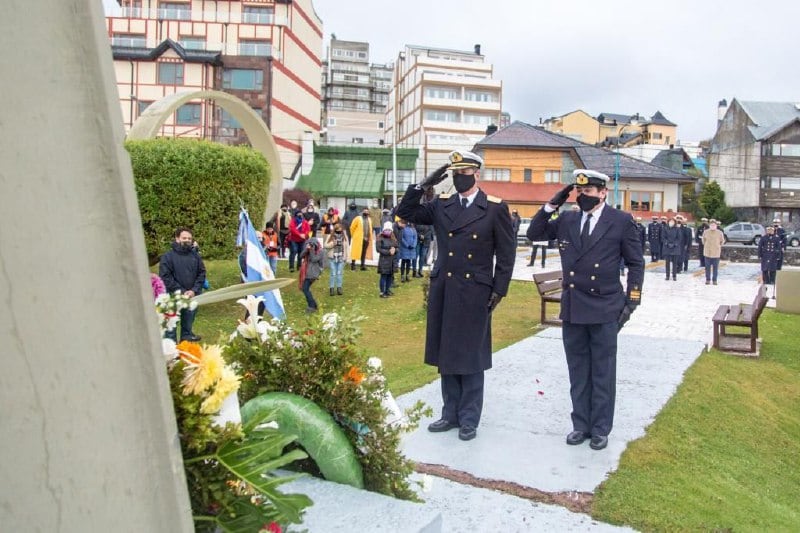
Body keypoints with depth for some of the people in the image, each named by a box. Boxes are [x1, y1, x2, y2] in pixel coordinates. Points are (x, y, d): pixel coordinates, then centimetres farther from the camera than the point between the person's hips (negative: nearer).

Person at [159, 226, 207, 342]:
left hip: (192, 297, 3)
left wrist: (194, 290, -8)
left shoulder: (195, 255, 4)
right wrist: (182, 292, -14)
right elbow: (165, 277, -10)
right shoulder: (167, 257, -6)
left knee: (188, 322, 18)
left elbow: (201, 273, 6)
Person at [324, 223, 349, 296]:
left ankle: (339, 288, 14)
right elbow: (325, 245, -2)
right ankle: (332, 288, 9)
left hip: (341, 258, 1)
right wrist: (332, 244, -18)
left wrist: (346, 257, 1)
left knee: (339, 273, 6)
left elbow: (347, 247, 6)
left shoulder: (345, 237, 2)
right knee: (333, 274, 1)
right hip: (332, 258, -1)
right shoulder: (330, 237, -2)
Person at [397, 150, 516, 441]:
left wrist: (498, 291, -6)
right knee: (446, 355, 12)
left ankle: (469, 419, 19)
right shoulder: (441, 205, 9)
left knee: (470, 357, 5)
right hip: (442, 291, 4)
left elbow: (506, 253, -2)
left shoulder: (495, 208, -3)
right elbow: (405, 213, 7)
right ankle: (451, 413, 26)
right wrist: (425, 185, -3)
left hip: (475, 293, -4)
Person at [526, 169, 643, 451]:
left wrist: (631, 301, -6)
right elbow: (533, 233, 9)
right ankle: (581, 424, 25)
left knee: (603, 373, 8)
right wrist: (552, 204, -2)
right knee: (578, 372, 12)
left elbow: (636, 263, 0)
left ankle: (600, 429, 21)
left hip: (605, 310, -3)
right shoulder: (567, 220, 6)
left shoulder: (621, 221, -4)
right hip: (572, 309, 4)